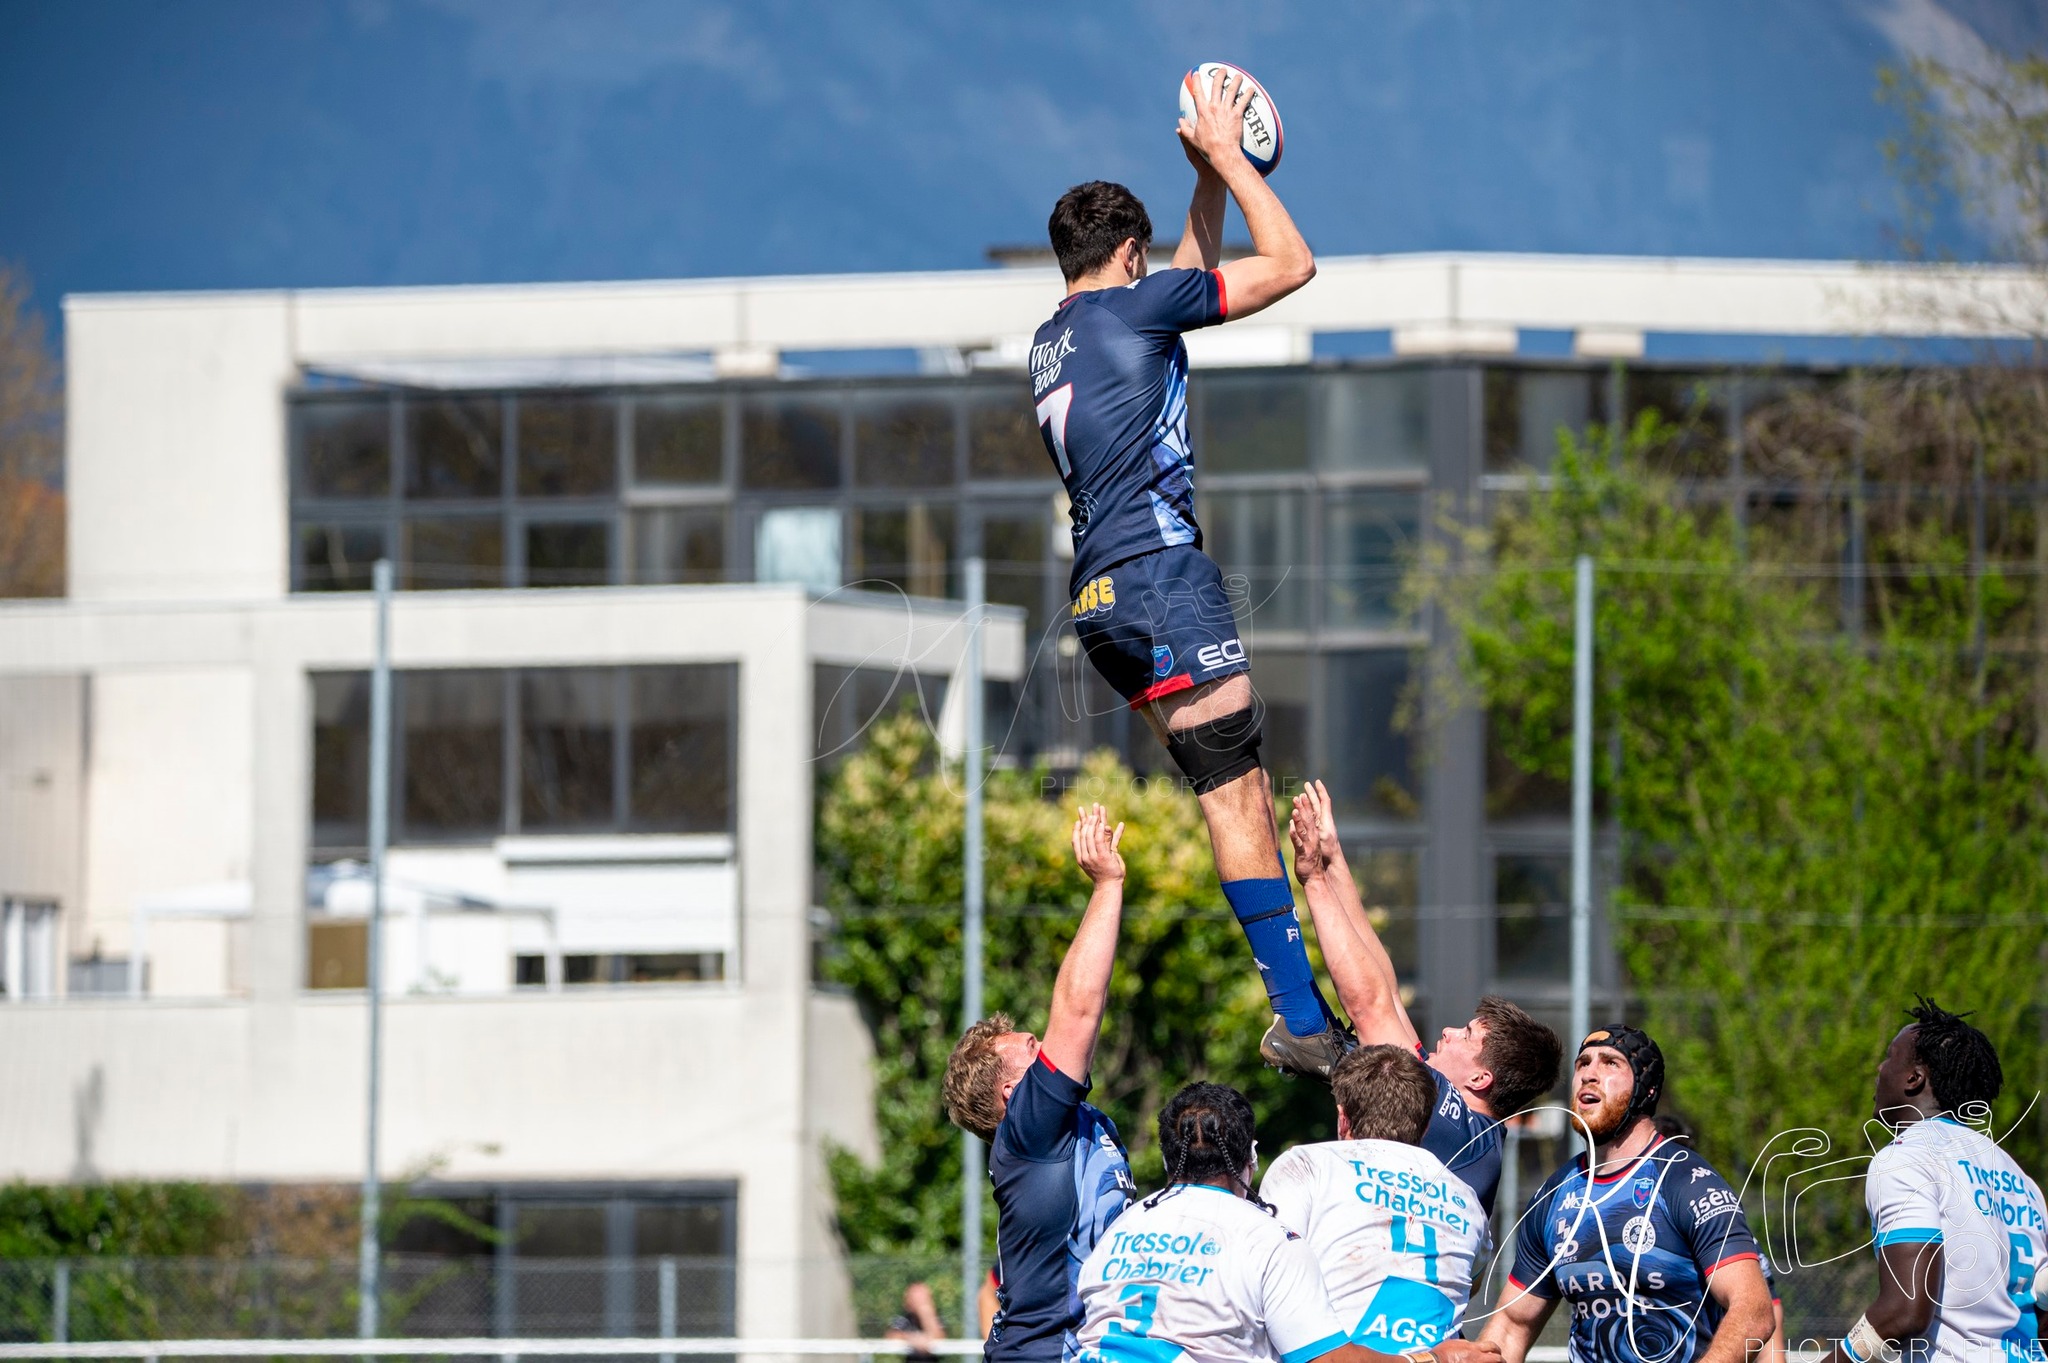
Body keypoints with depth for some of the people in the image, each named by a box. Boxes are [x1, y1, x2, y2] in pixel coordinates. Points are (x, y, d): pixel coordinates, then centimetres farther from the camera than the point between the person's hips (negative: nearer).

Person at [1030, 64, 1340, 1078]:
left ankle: (1297, 1011, 1)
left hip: (1099, 596, 9)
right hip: (1159, 570, -9)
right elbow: (1289, 265, 2)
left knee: (1237, 793, 7)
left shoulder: (1050, 344, 22)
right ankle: (1301, 1014, -20)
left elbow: (1186, 288, 39)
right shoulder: (1128, 307, -1)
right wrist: (1225, 158, 11)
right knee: (1235, 792, -13)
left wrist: (1208, 183, 38)